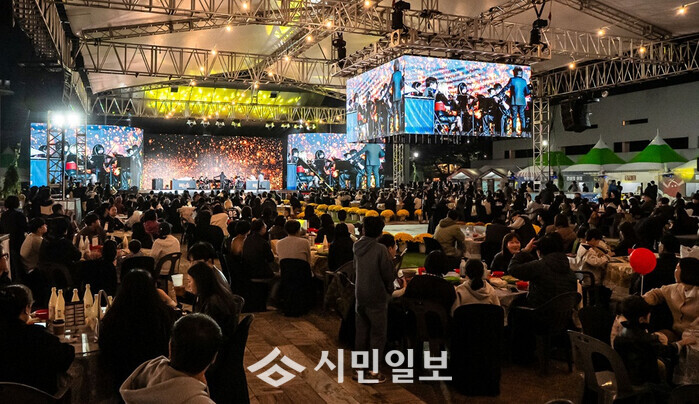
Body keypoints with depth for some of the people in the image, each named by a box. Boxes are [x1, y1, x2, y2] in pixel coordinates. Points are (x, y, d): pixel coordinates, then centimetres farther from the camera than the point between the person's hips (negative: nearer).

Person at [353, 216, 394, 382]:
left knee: (361, 332, 15)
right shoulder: (380, 250, -18)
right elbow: (388, 274, -13)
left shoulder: (357, 247, -1)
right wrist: (389, 289, 5)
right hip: (376, 297, -5)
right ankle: (373, 371, 8)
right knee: (378, 334, 5)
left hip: (359, 295, 6)